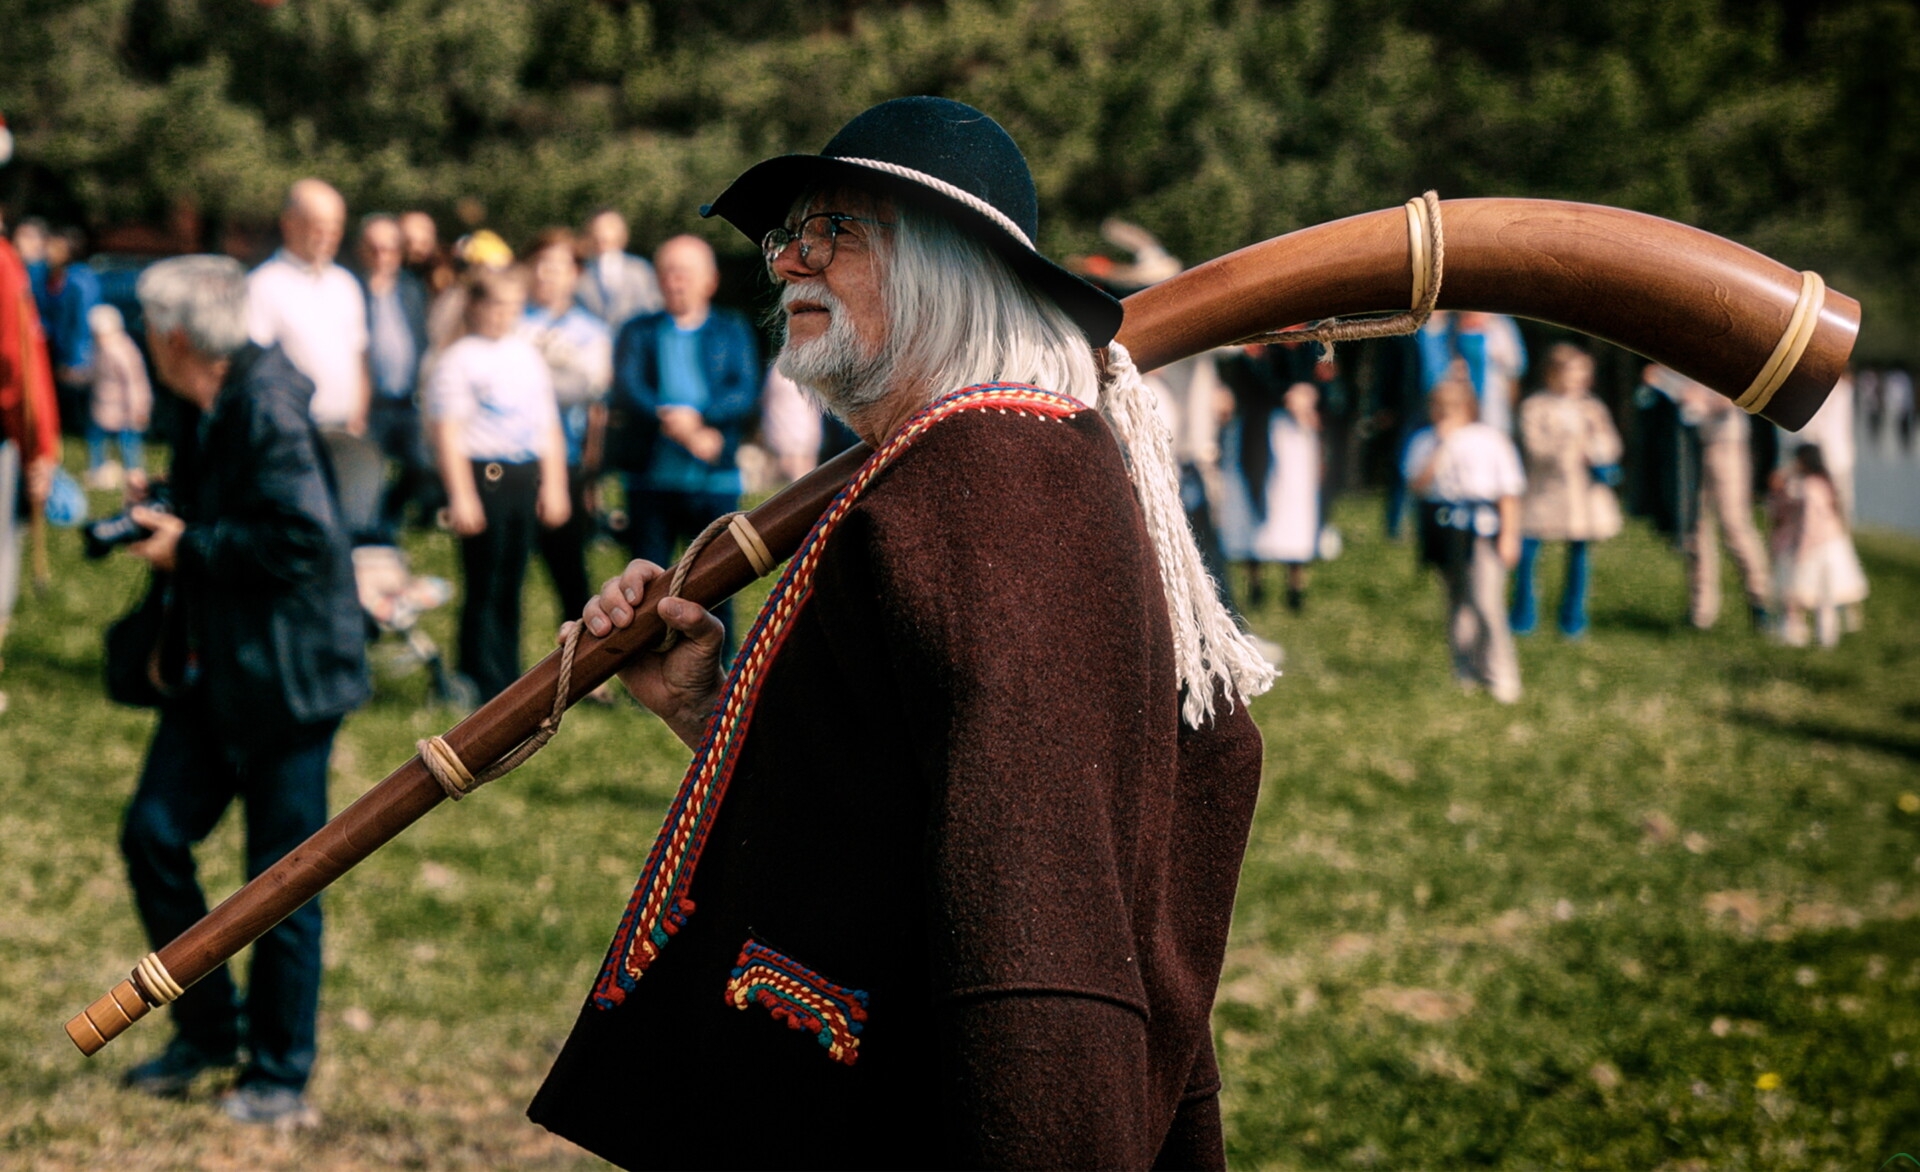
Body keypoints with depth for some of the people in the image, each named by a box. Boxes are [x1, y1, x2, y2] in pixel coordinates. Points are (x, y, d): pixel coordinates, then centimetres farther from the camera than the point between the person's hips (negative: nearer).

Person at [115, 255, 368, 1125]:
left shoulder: (268, 408, -19)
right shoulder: (206, 410, 11)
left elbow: (303, 537, -27)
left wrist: (188, 546, -17)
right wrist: (160, 509, 6)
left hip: (287, 674, -9)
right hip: (215, 669, 9)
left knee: (280, 879, 0)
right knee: (153, 832, 5)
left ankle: (280, 1076, 13)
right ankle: (207, 1027, 21)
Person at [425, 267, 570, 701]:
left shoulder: (529, 358, 16)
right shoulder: (459, 360, -3)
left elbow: (548, 426, 20)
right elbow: (447, 432, -8)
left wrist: (553, 485, 14)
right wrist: (460, 495, -14)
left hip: (525, 476, 6)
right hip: (483, 474, -6)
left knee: (511, 586, 10)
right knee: (484, 588, -4)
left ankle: (509, 681, 15)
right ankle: (483, 686, 0)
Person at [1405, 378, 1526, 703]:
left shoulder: (1491, 441, 1)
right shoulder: (1424, 442, 8)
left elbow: (1509, 492, 1)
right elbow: (1418, 484, -7)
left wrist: (1509, 535, -5)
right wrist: (1442, 446, -13)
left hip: (1482, 529, -4)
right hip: (1443, 527, 4)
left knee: (1486, 602, -12)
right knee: (1457, 601, 11)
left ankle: (1501, 676, -5)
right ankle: (1466, 671, 23)